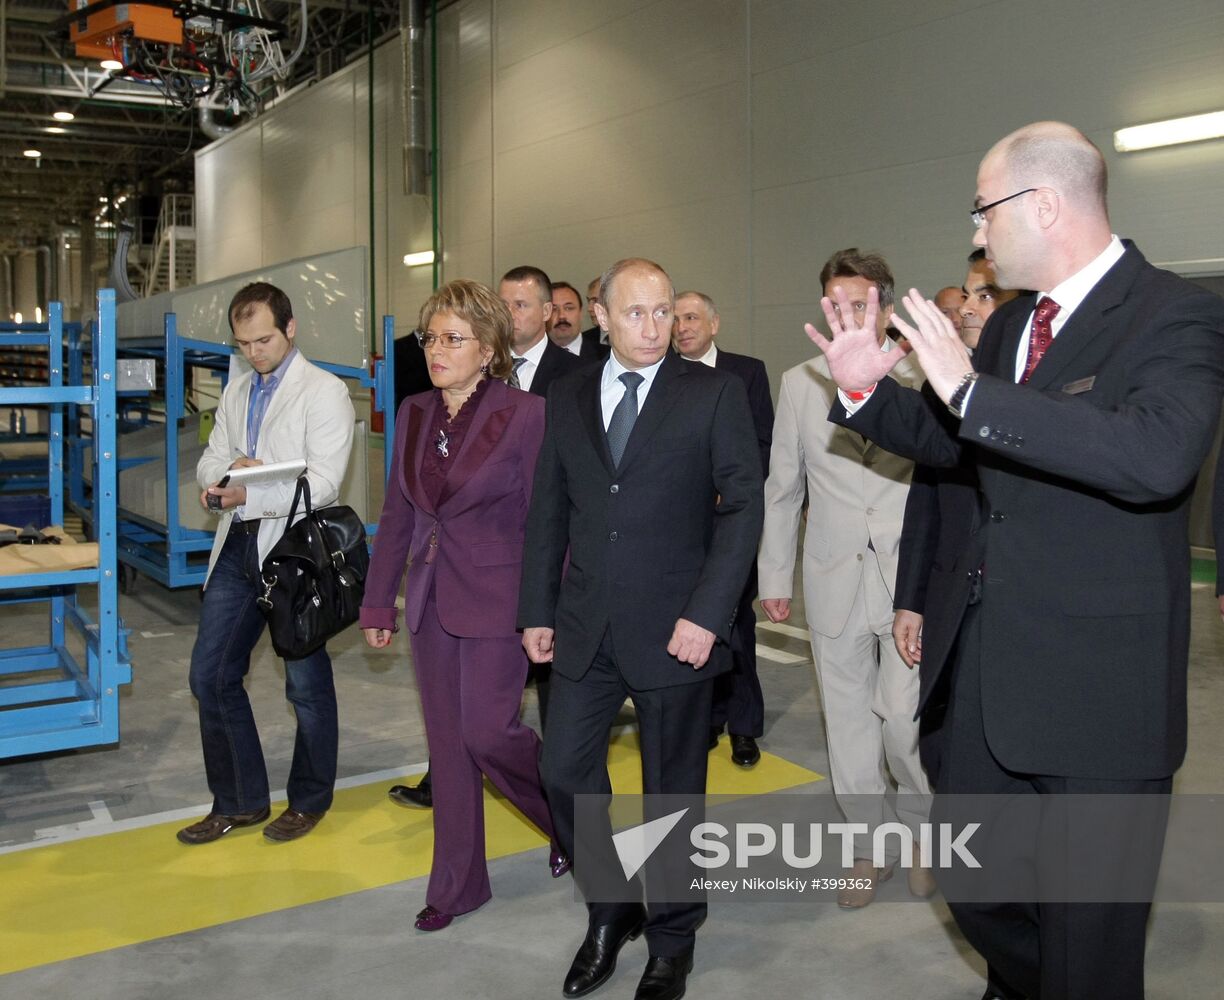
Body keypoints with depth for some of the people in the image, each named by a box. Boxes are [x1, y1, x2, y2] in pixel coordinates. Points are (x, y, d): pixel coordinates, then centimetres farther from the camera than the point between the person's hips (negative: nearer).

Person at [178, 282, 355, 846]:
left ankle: (309, 801, 26)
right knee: (211, 675, 7)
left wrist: (249, 496, -29)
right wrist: (230, 469, -12)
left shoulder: (325, 392, -8)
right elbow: (209, 462, 11)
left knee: (306, 683, 6)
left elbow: (322, 485, -18)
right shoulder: (236, 392, 14)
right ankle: (239, 802, 24)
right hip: (238, 547, 7)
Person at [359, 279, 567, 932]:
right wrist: (378, 602, 12)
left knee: (487, 731, -6)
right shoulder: (413, 414, 6)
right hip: (430, 601, 6)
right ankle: (458, 886, 26)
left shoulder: (525, 414, -11)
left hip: (496, 600, -6)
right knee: (446, 744, 11)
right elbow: (397, 514, 11)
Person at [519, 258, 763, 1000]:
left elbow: (743, 505, -8)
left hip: (674, 626, -3)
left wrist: (706, 614, -16)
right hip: (586, 627, 4)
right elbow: (549, 514, 11)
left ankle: (671, 939, 31)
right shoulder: (568, 399, 8)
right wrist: (538, 612, 7)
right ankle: (611, 912, 31)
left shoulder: (715, 392, -3)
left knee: (673, 789, 9)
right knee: (567, 773, 5)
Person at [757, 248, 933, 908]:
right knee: (848, 720, 11)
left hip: (911, 575, -3)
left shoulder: (921, 377, -3)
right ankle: (871, 847, 31)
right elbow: (782, 487, 10)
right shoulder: (799, 383, 6)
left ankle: (917, 830, 23)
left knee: (903, 718, -8)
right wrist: (774, 575, 10)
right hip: (834, 577, 3)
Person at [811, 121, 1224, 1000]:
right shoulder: (1009, 325, 10)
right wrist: (868, 388, 4)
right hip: (988, 663, 8)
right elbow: (952, 443, 21)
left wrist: (972, 391, -32)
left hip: (1099, 681, -7)